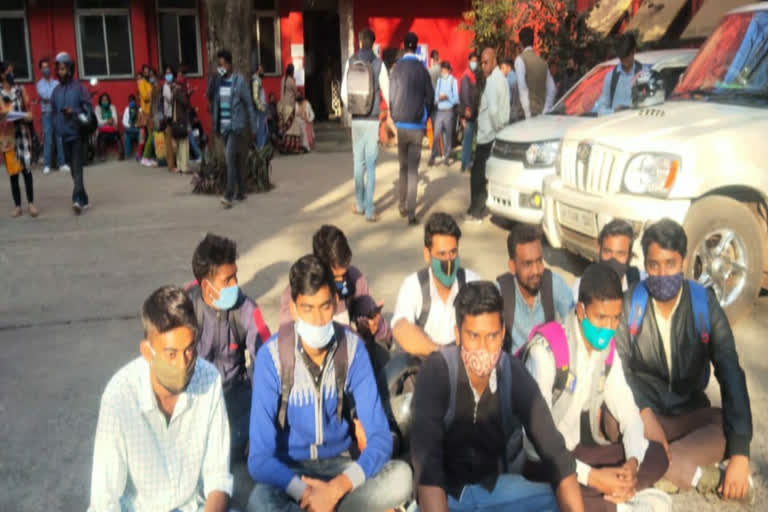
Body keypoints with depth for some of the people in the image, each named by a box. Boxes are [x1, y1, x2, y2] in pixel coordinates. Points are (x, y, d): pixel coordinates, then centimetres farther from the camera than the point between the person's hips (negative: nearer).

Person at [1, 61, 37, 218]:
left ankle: (31, 203, -3)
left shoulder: (20, 90, 7)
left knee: (26, 167, -8)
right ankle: (17, 205, 10)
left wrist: (27, 116, -11)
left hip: (22, 132, 0)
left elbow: (27, 110, 7)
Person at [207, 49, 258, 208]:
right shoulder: (218, 81, 9)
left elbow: (249, 104, -6)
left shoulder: (239, 81, -7)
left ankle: (229, 195, -17)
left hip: (236, 126, -6)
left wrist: (253, 127, -8)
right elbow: (211, 97, 3)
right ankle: (241, 192, 22)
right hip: (223, 126, 6)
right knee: (235, 160, 13)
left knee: (230, 159, -14)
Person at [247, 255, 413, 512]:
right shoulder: (271, 356, -18)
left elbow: (380, 437, -13)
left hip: (338, 464, 2)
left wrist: (337, 488, -28)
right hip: (288, 469, -2)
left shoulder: (353, 348, -11)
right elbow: (259, 458, -20)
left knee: (401, 477, -26)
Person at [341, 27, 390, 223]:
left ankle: (359, 204, 21)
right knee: (370, 165, 0)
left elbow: (344, 91, 4)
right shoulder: (378, 64, -7)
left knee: (358, 162, 14)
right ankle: (369, 210, 0)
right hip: (373, 120, -3)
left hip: (356, 120, 3)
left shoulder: (350, 62, 0)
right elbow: (387, 93, -4)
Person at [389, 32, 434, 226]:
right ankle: (411, 213, -6)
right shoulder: (422, 69, -4)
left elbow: (391, 96, -1)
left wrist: (394, 119, 13)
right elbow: (430, 97, 0)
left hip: (401, 124, 1)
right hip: (417, 125, -1)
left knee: (403, 167, 17)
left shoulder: (397, 68, -3)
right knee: (413, 170, 0)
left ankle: (402, 206, 22)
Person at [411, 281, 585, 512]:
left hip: (496, 484, 4)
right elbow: (426, 460, -30)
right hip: (445, 489, -3)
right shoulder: (437, 371, -23)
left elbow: (554, 452, -15)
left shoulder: (514, 373, -13)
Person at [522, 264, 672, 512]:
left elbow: (628, 411, 3)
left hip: (576, 452, 7)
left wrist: (633, 461, -16)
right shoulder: (546, 350, -23)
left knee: (657, 455, -2)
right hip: (541, 462, -7)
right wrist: (591, 476, -27)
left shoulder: (607, 349, 1)